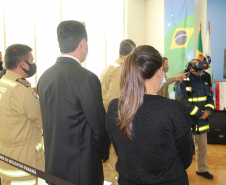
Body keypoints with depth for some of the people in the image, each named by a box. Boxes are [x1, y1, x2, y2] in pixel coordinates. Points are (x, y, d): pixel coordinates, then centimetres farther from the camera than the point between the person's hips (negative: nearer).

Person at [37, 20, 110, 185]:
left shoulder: (44, 76, 1)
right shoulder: (87, 78, -21)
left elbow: (49, 123, 8)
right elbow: (99, 127, -15)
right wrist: (105, 153, 3)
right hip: (82, 170, -7)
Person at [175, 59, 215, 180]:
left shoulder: (204, 84, 12)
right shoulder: (183, 84, -8)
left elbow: (210, 100, 10)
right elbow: (184, 103, -18)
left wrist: (208, 110, -11)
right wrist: (199, 113, -20)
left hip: (202, 122, 6)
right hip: (187, 123, -6)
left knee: (202, 147, 16)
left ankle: (202, 169, 33)